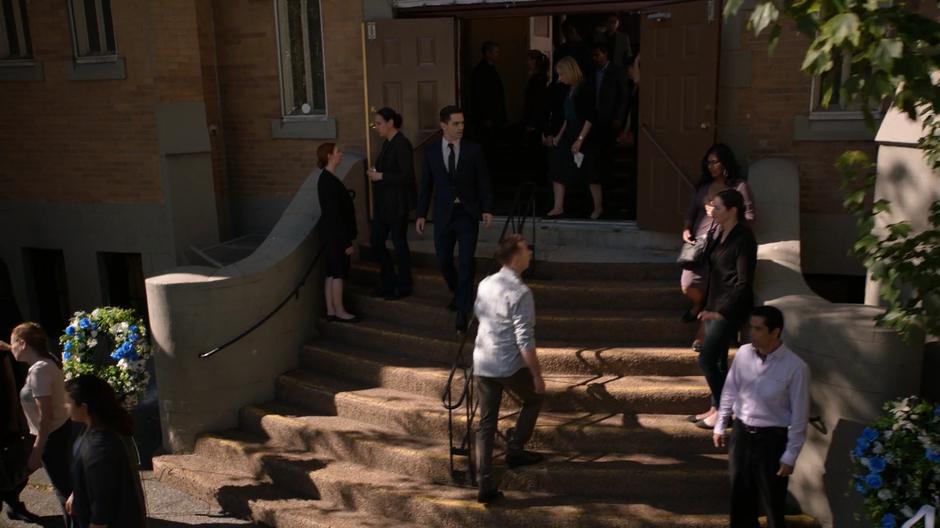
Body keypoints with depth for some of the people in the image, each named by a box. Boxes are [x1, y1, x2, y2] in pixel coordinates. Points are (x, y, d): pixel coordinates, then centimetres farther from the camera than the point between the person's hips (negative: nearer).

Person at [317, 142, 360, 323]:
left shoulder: (328, 179, 11)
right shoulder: (328, 182, -19)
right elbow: (334, 214, -21)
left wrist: (351, 235, 18)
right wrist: (346, 241, -19)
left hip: (335, 235, 9)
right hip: (337, 236, -9)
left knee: (333, 273, 12)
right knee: (338, 274, -1)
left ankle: (331, 311, 18)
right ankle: (339, 312, 7)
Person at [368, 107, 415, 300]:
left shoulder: (402, 145, -16)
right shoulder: (387, 143, 11)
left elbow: (407, 176, -22)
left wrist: (381, 176, -19)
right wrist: (375, 173, 2)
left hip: (397, 204, -9)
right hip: (383, 203, 9)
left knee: (399, 243, 3)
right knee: (376, 243, 11)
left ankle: (403, 287, 18)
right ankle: (389, 281, 28)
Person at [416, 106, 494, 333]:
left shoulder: (473, 150, -2)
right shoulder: (431, 153, 2)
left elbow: (483, 181, -1)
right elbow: (426, 185, 6)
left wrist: (487, 209, -8)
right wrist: (421, 214, 3)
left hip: (467, 214, -2)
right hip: (443, 215, 2)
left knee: (466, 263, -7)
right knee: (444, 261, 10)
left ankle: (463, 312, 2)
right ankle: (459, 293, 38)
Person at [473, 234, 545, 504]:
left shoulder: (485, 284, 4)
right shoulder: (520, 293, -19)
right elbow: (525, 340, -20)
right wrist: (537, 375, -12)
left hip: (482, 364, 6)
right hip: (509, 366, -6)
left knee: (486, 423, 11)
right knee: (533, 399, 24)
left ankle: (485, 484, 11)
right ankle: (515, 450, 24)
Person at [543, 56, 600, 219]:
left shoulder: (584, 90, -14)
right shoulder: (570, 90, 11)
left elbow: (590, 118, -18)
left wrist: (580, 140, -22)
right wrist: (559, 136, 20)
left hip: (583, 136, -9)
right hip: (568, 135, 9)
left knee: (590, 174, 2)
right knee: (557, 169, 2)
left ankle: (598, 208, 18)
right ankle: (558, 208, 5)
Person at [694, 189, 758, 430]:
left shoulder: (743, 238, -15)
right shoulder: (722, 235, 11)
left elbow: (744, 283, -18)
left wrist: (722, 311, -19)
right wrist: (709, 306, 13)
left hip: (730, 309, -9)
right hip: (715, 307, 9)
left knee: (707, 358, -9)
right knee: (717, 360, 13)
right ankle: (717, 408, 22)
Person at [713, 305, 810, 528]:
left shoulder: (795, 367, -18)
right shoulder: (743, 354, -5)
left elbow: (799, 416, -13)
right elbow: (730, 392, 8)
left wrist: (790, 455, -11)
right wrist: (720, 426, 12)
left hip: (772, 438, -4)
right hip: (741, 432, 5)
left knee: (772, 499, 8)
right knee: (741, 494, 17)